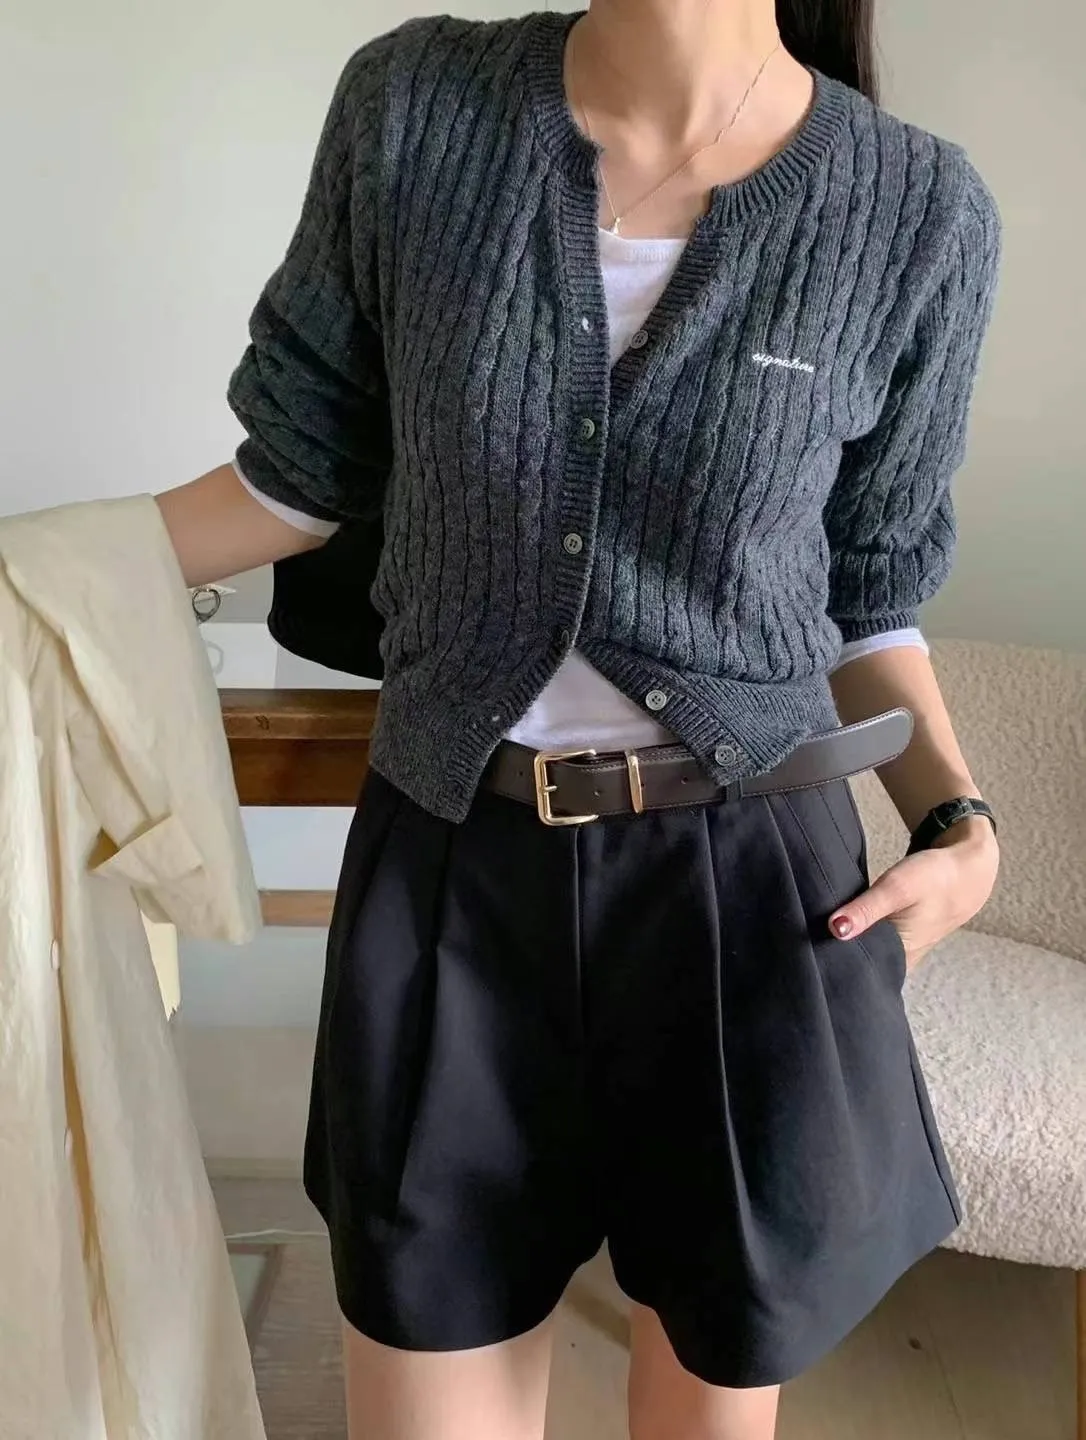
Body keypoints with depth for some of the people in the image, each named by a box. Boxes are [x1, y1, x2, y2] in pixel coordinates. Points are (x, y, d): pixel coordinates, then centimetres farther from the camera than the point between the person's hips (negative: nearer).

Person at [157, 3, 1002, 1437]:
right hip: (451, 869, 1)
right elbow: (308, 467, 7)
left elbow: (868, 593, 5)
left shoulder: (918, 214, -5)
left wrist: (961, 822, -9)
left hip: (747, 883, 0)